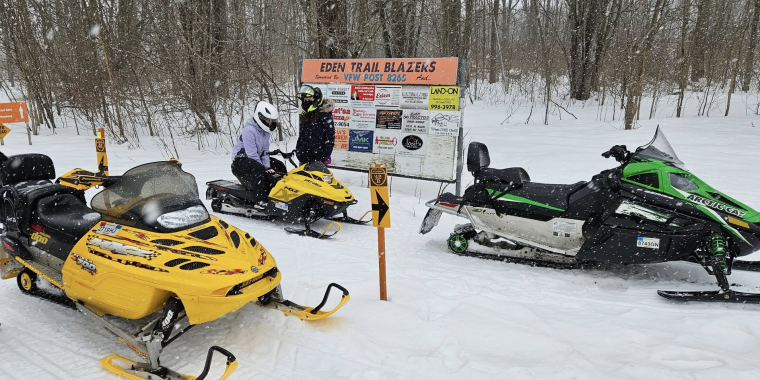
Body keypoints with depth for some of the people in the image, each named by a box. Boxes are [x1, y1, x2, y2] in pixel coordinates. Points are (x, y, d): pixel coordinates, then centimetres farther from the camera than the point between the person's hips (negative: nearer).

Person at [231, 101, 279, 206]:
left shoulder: (265, 131, 8)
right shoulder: (249, 130, -20)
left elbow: (265, 151, 11)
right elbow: (251, 154, -23)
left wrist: (267, 167, -3)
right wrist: (264, 169, -20)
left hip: (256, 161, 9)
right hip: (241, 161, -9)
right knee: (258, 169, -38)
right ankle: (261, 201, -40)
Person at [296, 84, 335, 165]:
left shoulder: (324, 114, -7)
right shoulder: (304, 116, 17)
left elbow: (330, 135, -12)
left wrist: (327, 155, -16)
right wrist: (298, 151, 21)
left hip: (318, 157, -8)